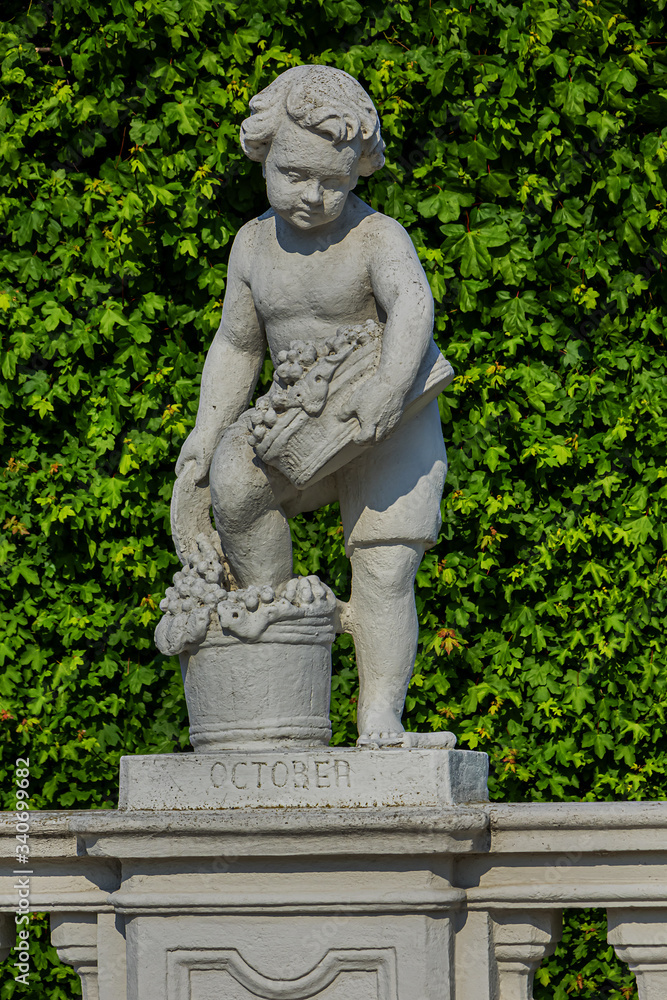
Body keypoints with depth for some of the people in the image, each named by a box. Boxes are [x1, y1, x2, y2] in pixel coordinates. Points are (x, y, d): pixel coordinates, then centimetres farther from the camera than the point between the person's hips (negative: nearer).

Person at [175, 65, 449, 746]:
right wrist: (206, 431, -1)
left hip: (394, 428, -4)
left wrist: (391, 383, -54)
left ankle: (380, 721, -13)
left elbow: (413, 303, -36)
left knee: (385, 567, -16)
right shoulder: (256, 244, 1)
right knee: (234, 475, -26)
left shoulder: (376, 238, -17)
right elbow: (237, 345, 11)